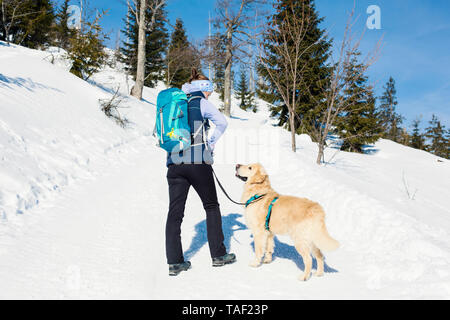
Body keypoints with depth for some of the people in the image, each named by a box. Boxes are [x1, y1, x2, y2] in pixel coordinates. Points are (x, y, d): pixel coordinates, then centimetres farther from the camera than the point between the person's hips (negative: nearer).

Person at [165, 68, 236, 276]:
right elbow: (222, 122, -9)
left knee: (175, 211, 4)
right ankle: (218, 255, 16)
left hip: (174, 163, 5)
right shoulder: (201, 103, 3)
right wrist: (211, 143, 3)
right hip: (198, 162, -4)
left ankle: (174, 262, 3)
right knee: (211, 206, 11)